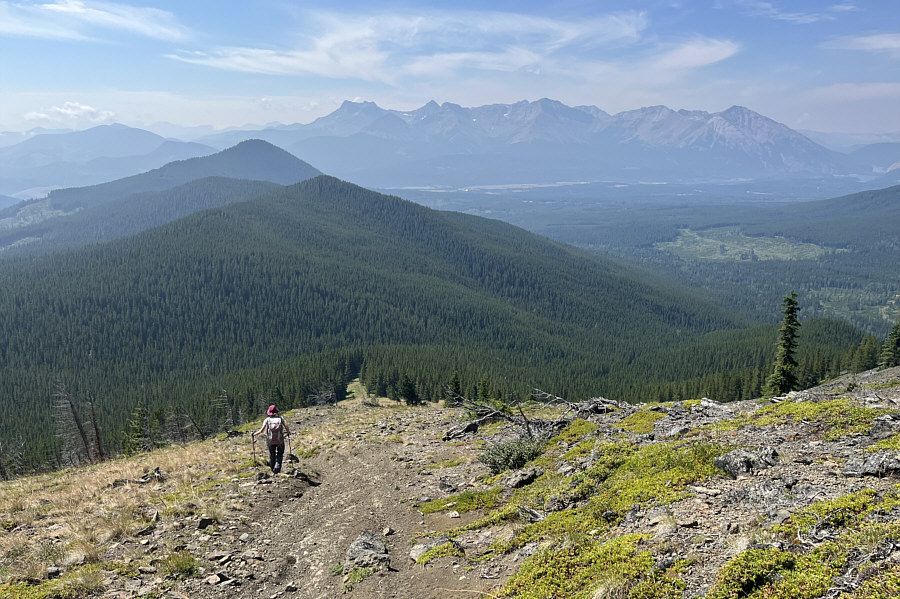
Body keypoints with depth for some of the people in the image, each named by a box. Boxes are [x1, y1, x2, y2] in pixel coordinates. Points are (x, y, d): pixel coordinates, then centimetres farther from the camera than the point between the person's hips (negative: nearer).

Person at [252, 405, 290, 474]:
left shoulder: (267, 420, 1)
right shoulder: (280, 418, 2)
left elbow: (261, 430, -5)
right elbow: (286, 426, -7)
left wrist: (254, 434, 10)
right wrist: (288, 432, 13)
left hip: (271, 441, 1)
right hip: (280, 440, -1)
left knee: (272, 455, 18)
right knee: (280, 454, 14)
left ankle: (273, 470, 25)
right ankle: (277, 467, -7)